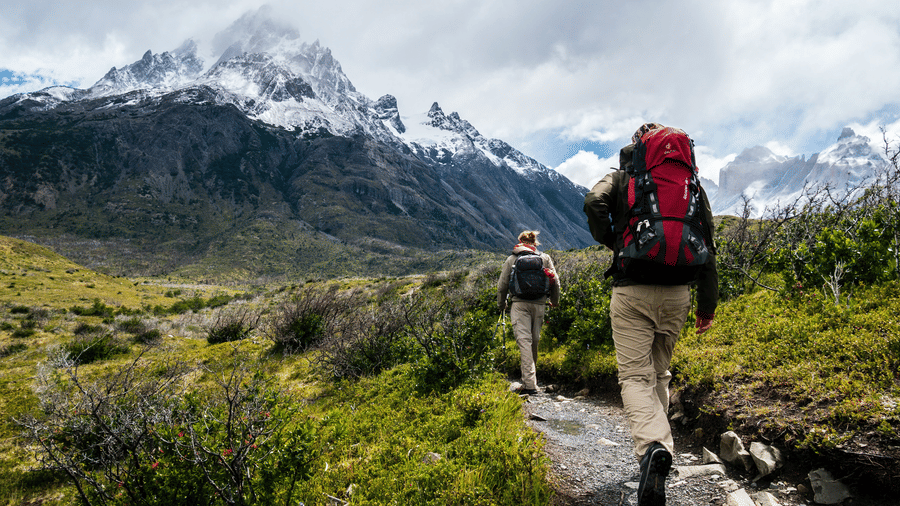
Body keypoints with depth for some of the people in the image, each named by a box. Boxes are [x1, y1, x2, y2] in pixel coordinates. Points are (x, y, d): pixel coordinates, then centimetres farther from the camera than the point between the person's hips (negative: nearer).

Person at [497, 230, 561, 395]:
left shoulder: (511, 259, 9)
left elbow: (502, 285, 9)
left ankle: (530, 383, -17)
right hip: (539, 304, 2)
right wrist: (554, 301, 26)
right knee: (535, 340, 14)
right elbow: (555, 282, 10)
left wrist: (501, 304, 24)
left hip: (519, 303, -2)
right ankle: (530, 377, 28)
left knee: (524, 340, -9)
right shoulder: (545, 258, 12)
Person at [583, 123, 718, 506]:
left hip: (631, 290, -3)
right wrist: (708, 302, 11)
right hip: (676, 292, 3)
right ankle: (656, 443, 25)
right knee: (659, 372, 18)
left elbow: (593, 204, -15)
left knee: (635, 375, -4)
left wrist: (611, 242, 4)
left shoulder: (621, 177, 7)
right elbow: (706, 244, 8)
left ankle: (653, 446, -27)